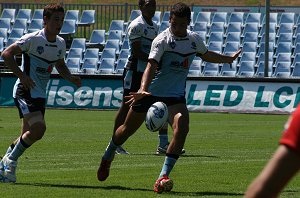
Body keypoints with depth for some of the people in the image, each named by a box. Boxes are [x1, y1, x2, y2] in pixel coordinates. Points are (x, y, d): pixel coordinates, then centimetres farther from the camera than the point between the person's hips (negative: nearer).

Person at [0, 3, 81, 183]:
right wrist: (21, 76, -20)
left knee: (28, 136, 7)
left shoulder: (61, 43, 8)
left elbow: (60, 64, 26)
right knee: (39, 127, -23)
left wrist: (70, 78, 6)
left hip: (40, 94, 8)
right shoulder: (33, 39, -14)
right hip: (25, 91, -8)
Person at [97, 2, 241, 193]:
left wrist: (229, 59, 35)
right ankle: (107, 157, 45)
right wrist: (143, 90, -45)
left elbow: (206, 55, 26)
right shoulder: (162, 40, -17)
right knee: (128, 129, 12)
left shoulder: (195, 39, 1)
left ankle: (163, 177, -25)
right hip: (151, 92, -3)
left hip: (176, 95, 3)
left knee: (182, 127, -25)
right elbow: (151, 66, -30)